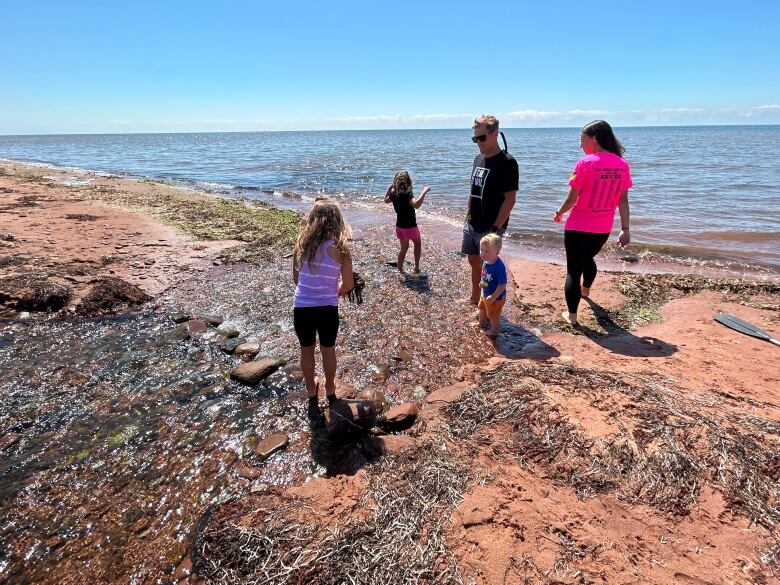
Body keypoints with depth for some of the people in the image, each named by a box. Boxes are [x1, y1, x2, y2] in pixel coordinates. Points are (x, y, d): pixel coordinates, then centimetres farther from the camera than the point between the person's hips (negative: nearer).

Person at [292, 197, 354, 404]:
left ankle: (311, 390, 42)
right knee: (328, 350, 22)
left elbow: (296, 278, 4)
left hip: (302, 307, 2)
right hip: (327, 309, -2)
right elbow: (348, 285, -6)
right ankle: (330, 389, 42)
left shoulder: (302, 244, -4)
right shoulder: (339, 248, -12)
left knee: (306, 350, 23)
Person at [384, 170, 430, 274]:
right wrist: (424, 192, -36)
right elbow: (416, 205, -40)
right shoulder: (407, 194, -22)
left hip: (399, 226, 6)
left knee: (404, 248, 21)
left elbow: (386, 200, 23)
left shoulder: (393, 194, -1)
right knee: (417, 243, 20)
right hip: (410, 227, -6)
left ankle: (399, 269, 22)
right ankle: (416, 267, 20)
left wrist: (389, 188, 25)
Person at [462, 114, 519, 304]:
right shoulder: (478, 159, 8)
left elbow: (510, 199, -18)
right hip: (472, 225, 7)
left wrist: (495, 229, -20)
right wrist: (468, 216, 15)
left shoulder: (507, 162, -15)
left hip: (490, 227, -7)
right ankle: (474, 298, 36)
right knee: (473, 262, 18)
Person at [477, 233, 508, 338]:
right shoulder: (485, 261, -14)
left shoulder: (499, 267, -38)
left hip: (496, 297, -8)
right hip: (485, 293, 8)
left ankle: (494, 330, 43)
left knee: (493, 315, 16)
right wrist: (481, 282, 5)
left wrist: (493, 297, -32)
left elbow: (502, 285, -33)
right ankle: (482, 323, 59)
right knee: (482, 308, 32)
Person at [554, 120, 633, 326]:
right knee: (588, 258, 31)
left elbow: (572, 198, -13)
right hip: (603, 229, 6)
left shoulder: (585, 163, -16)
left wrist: (559, 213, 5)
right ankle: (585, 291, 57)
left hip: (578, 227, -6)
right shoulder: (622, 165, -1)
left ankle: (571, 316, 9)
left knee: (574, 269, 4)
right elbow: (623, 201, 3)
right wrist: (625, 229, 8)